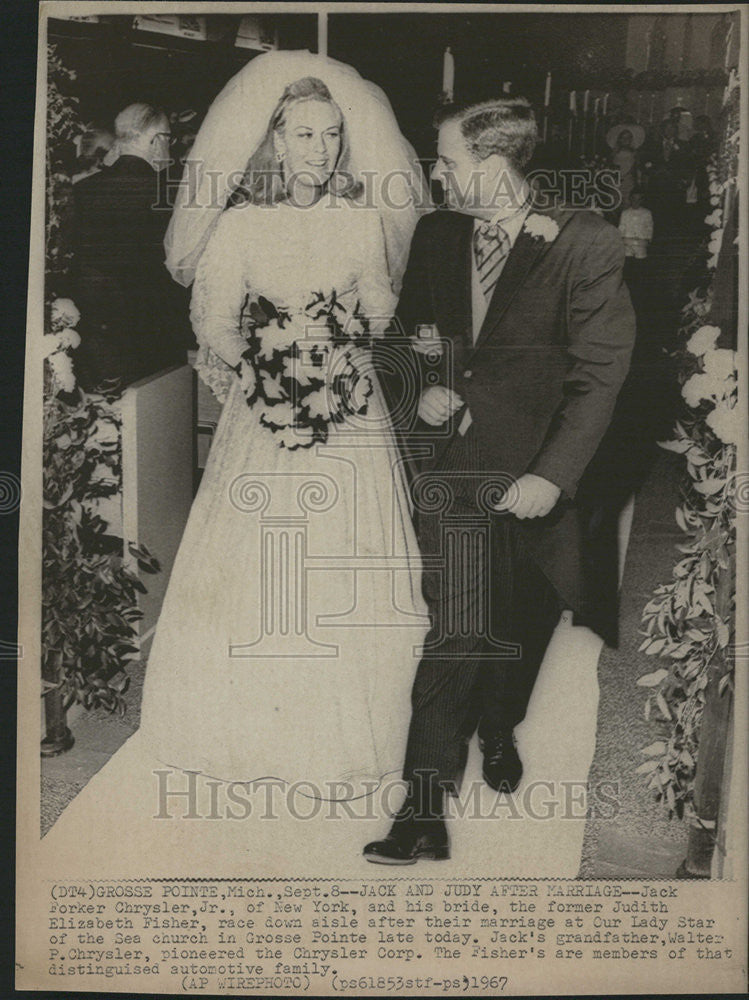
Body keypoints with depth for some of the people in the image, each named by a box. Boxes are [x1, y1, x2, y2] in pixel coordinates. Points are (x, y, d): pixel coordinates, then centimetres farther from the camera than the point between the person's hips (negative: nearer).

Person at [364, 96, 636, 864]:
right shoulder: (435, 234, 1)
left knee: (520, 622, 17)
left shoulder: (584, 246, -12)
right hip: (452, 462, 2)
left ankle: (497, 731, 46)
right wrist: (425, 387, -5)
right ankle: (426, 805, 1)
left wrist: (553, 474, -17)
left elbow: (599, 374, -12)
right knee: (456, 625, -6)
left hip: (531, 470, -1)